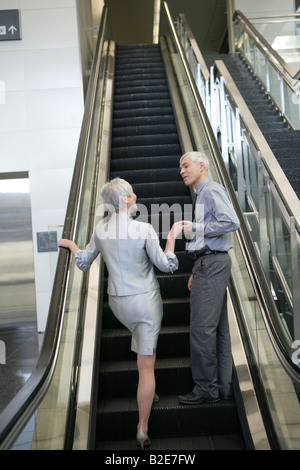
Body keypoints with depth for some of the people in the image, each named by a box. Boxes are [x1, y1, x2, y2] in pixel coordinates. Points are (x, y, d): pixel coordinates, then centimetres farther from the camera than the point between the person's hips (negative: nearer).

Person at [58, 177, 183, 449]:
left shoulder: (101, 230, -5)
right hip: (145, 301, -5)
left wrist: (70, 244, 24)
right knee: (146, 365, 5)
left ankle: (148, 392, 43)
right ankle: (142, 430, 13)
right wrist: (172, 235, -2)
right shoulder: (144, 229, -19)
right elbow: (167, 266, -12)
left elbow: (84, 263, 6)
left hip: (117, 301, 6)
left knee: (145, 343, 35)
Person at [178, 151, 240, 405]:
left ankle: (206, 389, 3)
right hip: (208, 263, 10)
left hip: (212, 263, -10)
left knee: (202, 328, -8)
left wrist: (195, 229, -15)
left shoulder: (212, 190, -7)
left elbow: (231, 222, -22)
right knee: (218, 327, 11)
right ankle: (224, 386, 19)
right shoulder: (203, 194, 23)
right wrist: (197, 271, 21)